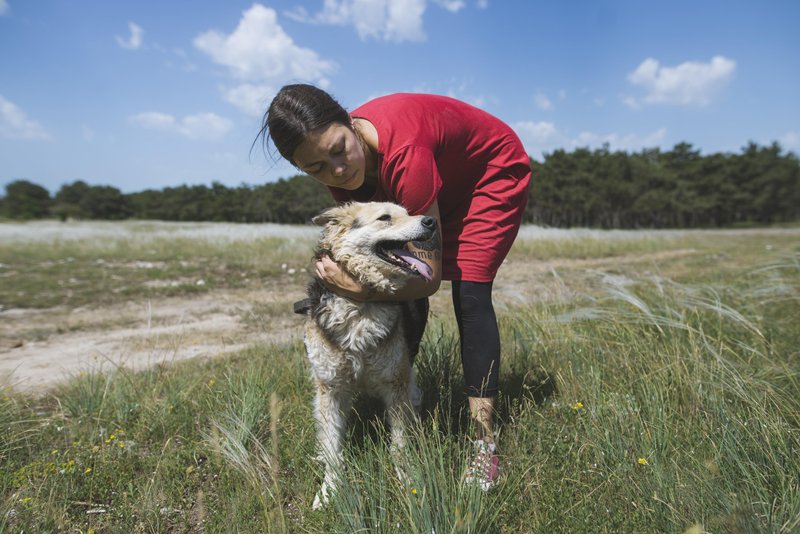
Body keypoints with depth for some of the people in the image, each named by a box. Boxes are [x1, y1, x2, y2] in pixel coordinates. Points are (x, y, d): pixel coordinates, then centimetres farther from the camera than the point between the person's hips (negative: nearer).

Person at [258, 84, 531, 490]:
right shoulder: (339, 169, -20)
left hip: (493, 173, -6)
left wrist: (359, 289, -40)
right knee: (409, 291, -2)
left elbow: (430, 276, -36)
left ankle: (485, 443, -14)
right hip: (441, 185, 7)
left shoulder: (404, 153, -42)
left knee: (470, 294, -19)